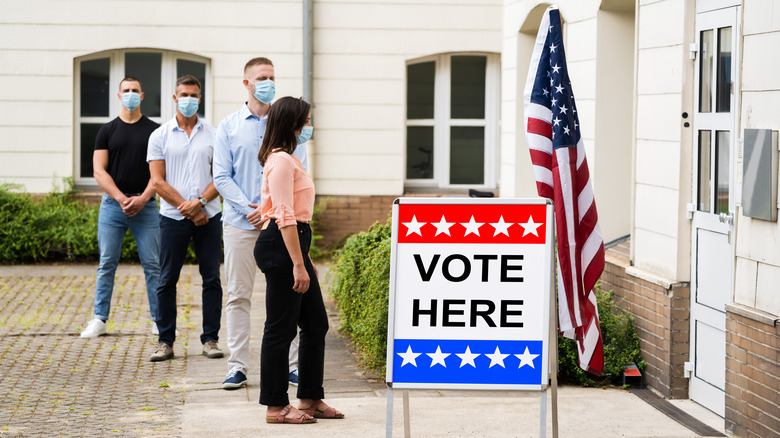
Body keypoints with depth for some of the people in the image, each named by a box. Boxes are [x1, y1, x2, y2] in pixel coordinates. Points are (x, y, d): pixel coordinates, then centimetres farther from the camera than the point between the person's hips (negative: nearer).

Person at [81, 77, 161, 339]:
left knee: (152, 264, -1)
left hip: (145, 205, -1)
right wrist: (121, 198, -10)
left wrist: (142, 199, -12)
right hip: (112, 203, 1)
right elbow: (99, 171, 2)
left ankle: (159, 320, 5)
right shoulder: (107, 131, 8)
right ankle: (99, 320, 8)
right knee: (107, 264, 2)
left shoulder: (154, 131, 7)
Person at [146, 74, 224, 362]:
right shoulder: (160, 136, 5)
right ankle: (165, 342, 8)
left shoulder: (213, 134, 8)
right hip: (173, 217, -1)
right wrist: (186, 208, -10)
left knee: (211, 279, 2)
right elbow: (158, 181, -1)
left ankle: (210, 339, 9)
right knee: (167, 281, 1)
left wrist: (200, 202, -13)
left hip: (208, 216, 1)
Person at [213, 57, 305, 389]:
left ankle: (291, 365, 8)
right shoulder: (229, 127, 7)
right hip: (239, 222, 0)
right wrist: (248, 208, -11)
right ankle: (237, 367, 6)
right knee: (238, 296, 2)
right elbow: (221, 177, 2)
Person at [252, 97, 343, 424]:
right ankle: (276, 407, 4)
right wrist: (298, 265, -22)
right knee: (281, 329, -4)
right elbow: (285, 217, -19)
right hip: (280, 248, -11)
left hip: (293, 245, 11)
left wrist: (305, 259, 24)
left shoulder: (288, 160, 19)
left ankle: (310, 398, 21)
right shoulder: (281, 161, -14)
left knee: (316, 325, 13)